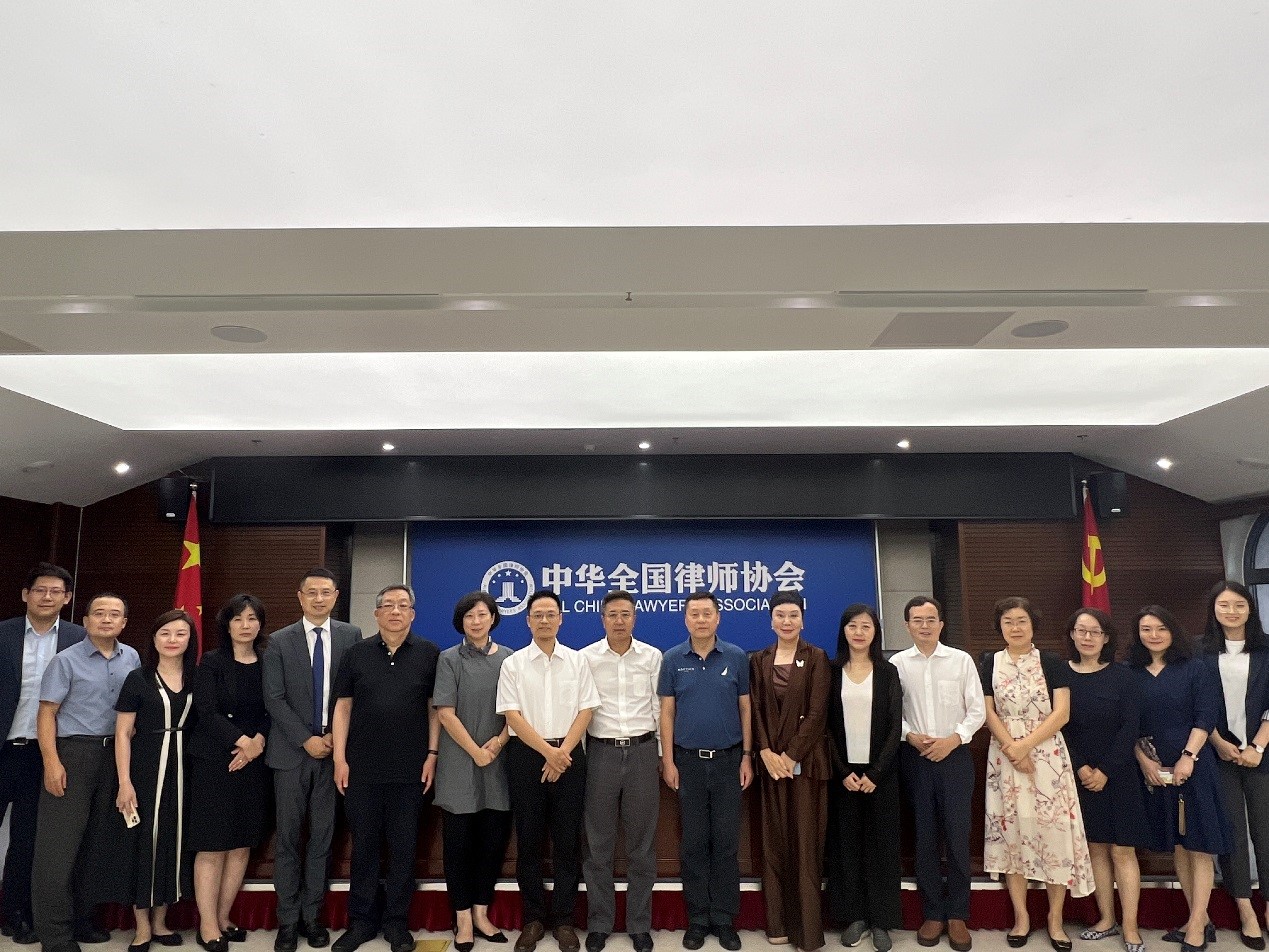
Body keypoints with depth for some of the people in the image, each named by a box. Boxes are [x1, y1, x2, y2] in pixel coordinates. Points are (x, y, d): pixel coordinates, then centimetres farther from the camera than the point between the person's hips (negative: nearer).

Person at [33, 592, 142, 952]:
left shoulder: (131, 658, 7)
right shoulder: (66, 660, -6)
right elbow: (47, 712, -8)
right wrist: (52, 762, -16)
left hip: (115, 754, 5)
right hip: (72, 753, -5)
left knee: (98, 841, 12)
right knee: (59, 844, -2)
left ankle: (82, 918, 25)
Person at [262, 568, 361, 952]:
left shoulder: (351, 636, 2)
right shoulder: (279, 641, 1)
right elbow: (274, 698, -4)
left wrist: (335, 735, -6)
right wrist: (307, 740, -10)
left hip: (333, 748, 1)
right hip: (292, 751, 0)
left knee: (322, 835, 7)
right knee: (288, 837, 5)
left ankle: (311, 914, 18)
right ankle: (288, 919, 15)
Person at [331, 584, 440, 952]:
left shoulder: (429, 654, 1)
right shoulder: (356, 653, 4)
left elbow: (435, 707, 3)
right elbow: (343, 706, 4)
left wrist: (432, 754, -3)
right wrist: (340, 758, -1)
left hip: (410, 770, -1)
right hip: (362, 769, 1)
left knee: (404, 848, 8)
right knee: (363, 846, 10)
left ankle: (397, 922, 22)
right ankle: (361, 920, 24)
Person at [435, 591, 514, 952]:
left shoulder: (508, 658, 4)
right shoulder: (449, 659, -2)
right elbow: (445, 713, -6)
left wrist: (499, 742, -10)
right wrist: (476, 752, -10)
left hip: (499, 763, 2)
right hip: (459, 764, -2)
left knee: (494, 841, 6)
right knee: (459, 842, 3)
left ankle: (481, 913, 20)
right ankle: (463, 919, 14)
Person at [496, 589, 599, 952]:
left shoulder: (577, 661, 5)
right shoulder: (513, 664, 2)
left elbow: (586, 710, 1)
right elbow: (512, 714, -5)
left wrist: (563, 752, -11)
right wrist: (547, 751, -13)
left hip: (569, 755, 1)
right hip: (526, 755, 0)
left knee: (567, 840, 5)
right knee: (529, 840, 6)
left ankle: (564, 919, 16)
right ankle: (533, 918, 18)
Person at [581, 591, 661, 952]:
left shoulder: (652, 656, 2)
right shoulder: (585, 658, -2)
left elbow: (660, 707, 5)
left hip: (642, 751, 1)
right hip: (601, 752, -1)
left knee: (642, 843, 8)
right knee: (598, 843, 8)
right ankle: (599, 923, 22)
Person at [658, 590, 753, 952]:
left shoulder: (736, 657, 0)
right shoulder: (672, 659, 0)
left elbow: (745, 709, 4)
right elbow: (667, 712, 1)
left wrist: (747, 757, -1)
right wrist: (668, 761, -3)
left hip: (728, 760, 0)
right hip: (688, 760, 0)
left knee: (726, 843, 5)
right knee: (693, 844, 7)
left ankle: (724, 919, 18)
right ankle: (697, 919, 19)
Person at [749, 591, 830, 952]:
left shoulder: (816, 658, -1)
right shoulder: (758, 660, 7)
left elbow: (817, 713, -7)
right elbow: (755, 710, 3)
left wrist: (790, 756, -12)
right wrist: (766, 753, -9)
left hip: (805, 761, -3)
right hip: (770, 760, 3)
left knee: (805, 842, 0)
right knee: (774, 842, 7)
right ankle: (778, 923, 18)